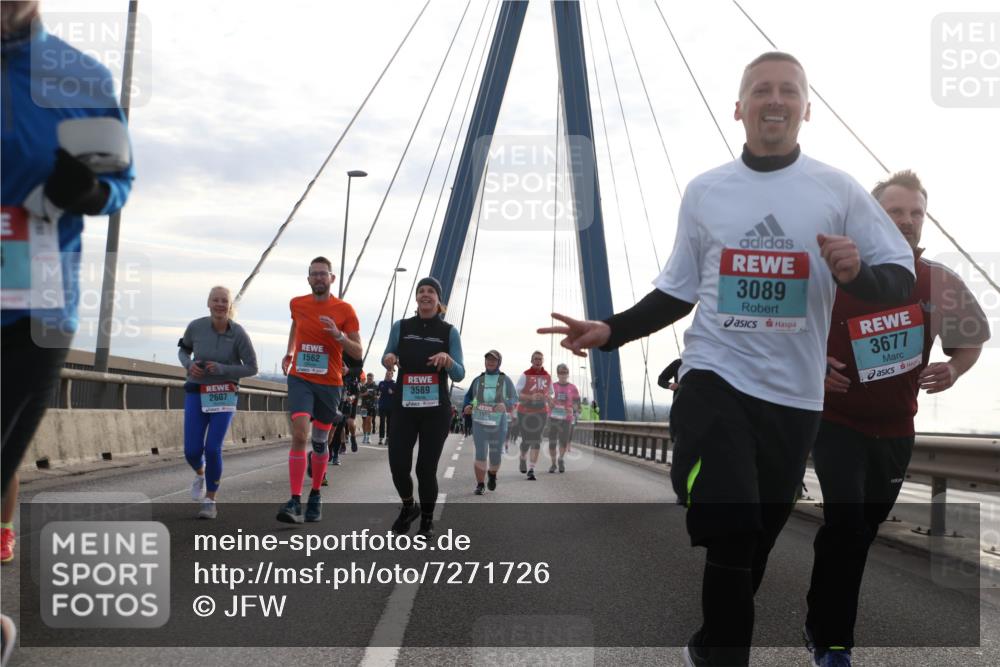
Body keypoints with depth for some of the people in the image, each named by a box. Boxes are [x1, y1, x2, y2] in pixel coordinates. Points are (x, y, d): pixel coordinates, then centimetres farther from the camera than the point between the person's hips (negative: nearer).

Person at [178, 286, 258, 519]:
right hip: (196, 393, 2)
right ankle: (200, 474, 34)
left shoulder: (238, 333, -14)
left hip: (224, 396, -2)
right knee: (192, 451, -4)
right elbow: (183, 350, 11)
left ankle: (210, 501, 6)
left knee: (213, 449, -14)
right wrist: (189, 365, -11)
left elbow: (251, 368, -8)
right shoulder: (196, 327, -9)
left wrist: (221, 369, -21)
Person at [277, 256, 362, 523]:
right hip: (300, 380, 0)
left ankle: (315, 496, 30)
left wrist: (338, 335, -21)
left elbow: (358, 352, -5)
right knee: (299, 436, -17)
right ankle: (295, 502, -20)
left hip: (330, 383, 0)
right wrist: (288, 353, 20)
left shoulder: (344, 310, -5)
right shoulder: (297, 304, 3)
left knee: (320, 442, 11)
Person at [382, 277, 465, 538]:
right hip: (404, 407, 1)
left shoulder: (449, 332, 1)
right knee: (398, 465, -5)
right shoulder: (401, 327, 5)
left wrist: (447, 360, -23)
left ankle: (427, 520, 21)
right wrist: (388, 358, -8)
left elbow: (459, 375, -1)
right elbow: (388, 357, 17)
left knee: (426, 468, -2)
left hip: (436, 410, -1)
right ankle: (408, 506, 26)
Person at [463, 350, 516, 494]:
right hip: (479, 422, 0)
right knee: (480, 454, -9)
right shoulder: (478, 380, 10)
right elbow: (468, 396, 16)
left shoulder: (505, 380, 5)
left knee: (496, 454, 6)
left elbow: (514, 399, 0)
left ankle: (492, 474, 38)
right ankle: (480, 485, 1)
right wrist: (466, 406, -6)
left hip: (498, 423, 0)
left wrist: (505, 405, -22)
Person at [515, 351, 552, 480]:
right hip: (525, 412, -2)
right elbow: (517, 394, -9)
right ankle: (523, 458, 37)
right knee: (526, 439, 5)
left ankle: (531, 469, -10)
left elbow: (550, 394, 17)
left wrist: (546, 397, -6)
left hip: (541, 412, 2)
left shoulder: (548, 376, 6)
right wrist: (531, 397, -25)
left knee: (536, 441, -8)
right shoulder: (525, 375, -5)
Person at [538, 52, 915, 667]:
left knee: (755, 542, 12)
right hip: (714, 381, -1)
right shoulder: (704, 191, 5)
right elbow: (677, 291, 13)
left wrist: (858, 271, -22)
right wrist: (611, 332, 1)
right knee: (730, 535, -17)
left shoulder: (839, 190, 0)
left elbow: (902, 278, 0)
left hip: (794, 395, 1)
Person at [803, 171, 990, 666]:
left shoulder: (939, 283, -7)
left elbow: (971, 341, 8)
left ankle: (826, 619, 42)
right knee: (846, 525, -17)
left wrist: (953, 371, -13)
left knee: (865, 530, 18)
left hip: (895, 430, 4)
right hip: (838, 421, -4)